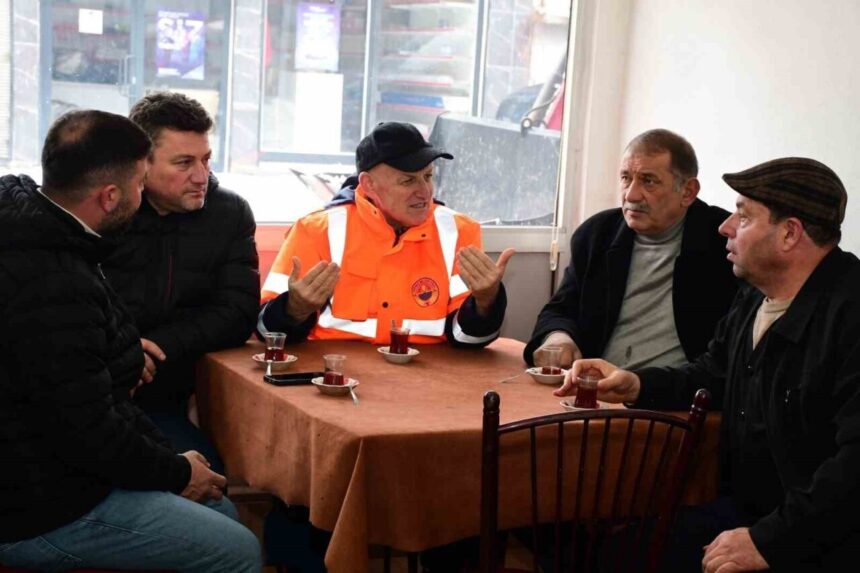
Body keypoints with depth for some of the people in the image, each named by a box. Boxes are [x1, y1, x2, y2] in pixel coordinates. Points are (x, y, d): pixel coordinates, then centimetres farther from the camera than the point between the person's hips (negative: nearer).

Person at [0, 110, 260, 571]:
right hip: (42, 515, -10)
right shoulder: (51, 287, -30)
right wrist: (178, 473, -9)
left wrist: (166, 453, 8)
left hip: (46, 467, 11)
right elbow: (88, 430, -26)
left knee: (220, 512, 18)